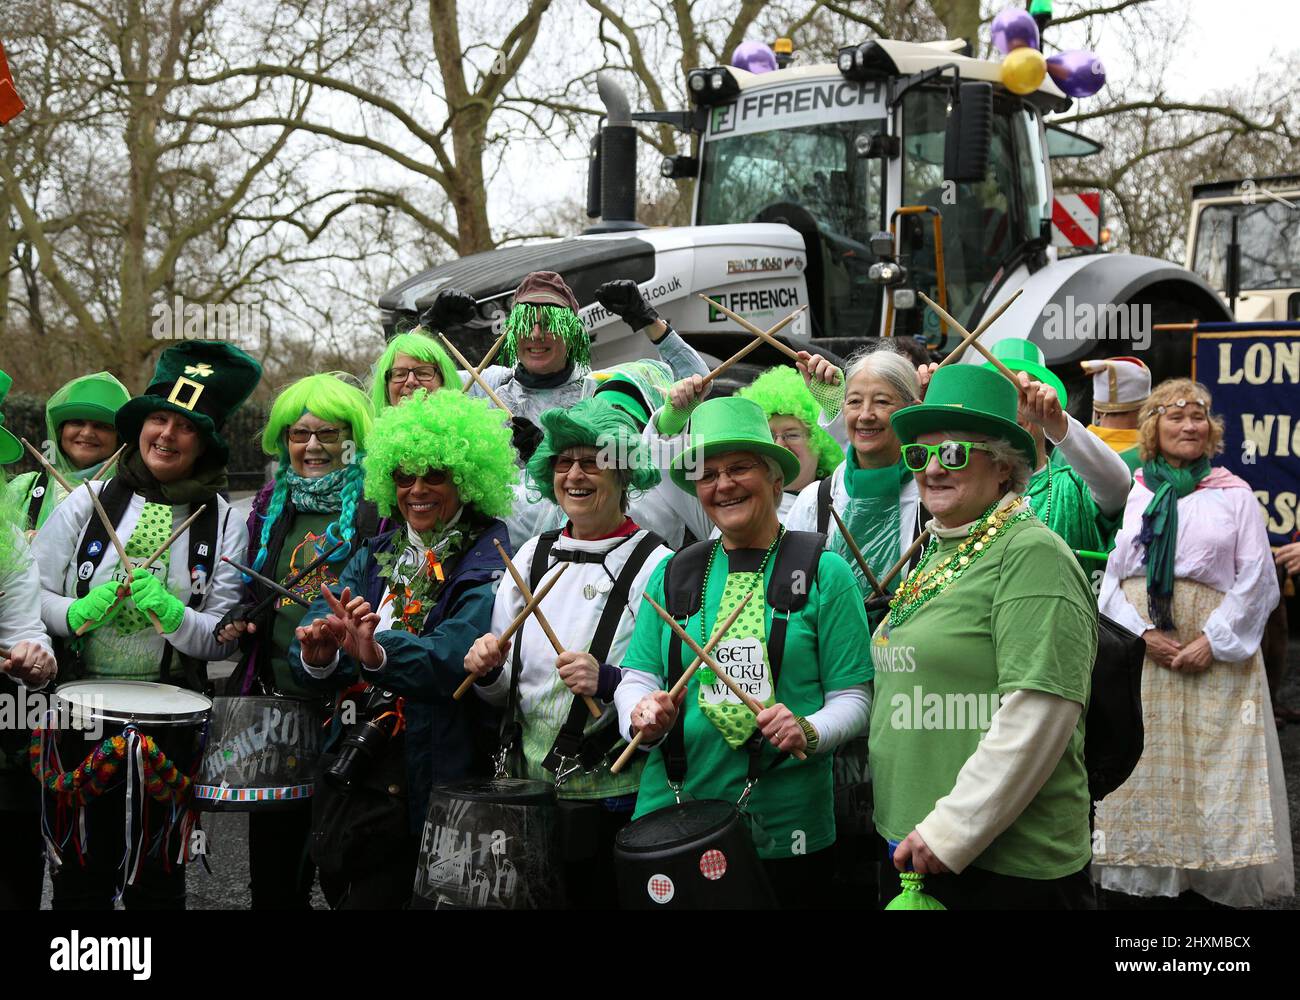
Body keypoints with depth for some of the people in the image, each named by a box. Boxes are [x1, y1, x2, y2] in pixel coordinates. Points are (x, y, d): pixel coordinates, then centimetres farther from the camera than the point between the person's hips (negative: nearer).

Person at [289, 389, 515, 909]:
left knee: (375, 896, -2)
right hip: (349, 763, 6)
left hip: (427, 777, -6)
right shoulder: (375, 554, 12)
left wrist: (377, 653, -41)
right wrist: (318, 655, -24)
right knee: (337, 890, 14)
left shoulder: (488, 560, -8)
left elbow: (458, 656, -25)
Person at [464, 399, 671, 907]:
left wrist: (608, 682, -27)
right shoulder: (534, 554, 7)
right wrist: (488, 671, -6)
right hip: (532, 791, 5)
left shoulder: (655, 565, -9)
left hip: (618, 802, -5)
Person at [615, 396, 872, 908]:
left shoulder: (822, 571, 0)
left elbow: (853, 697, -2)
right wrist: (644, 715, -12)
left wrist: (809, 731, -21)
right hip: (669, 821, 3)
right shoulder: (674, 574, 10)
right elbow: (636, 678, 10)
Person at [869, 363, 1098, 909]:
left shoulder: (1031, 554, -13)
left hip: (1007, 864, -8)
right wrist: (910, 833, 13)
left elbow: (1039, 713, -21)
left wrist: (951, 831, -19)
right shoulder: (938, 553, 13)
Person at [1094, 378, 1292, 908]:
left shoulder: (1234, 495, 7)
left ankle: (1197, 885, 4)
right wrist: (1142, 632, -9)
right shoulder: (1131, 494, 10)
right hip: (1137, 650, 1)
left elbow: (1256, 580, 1)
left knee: (1211, 765, -2)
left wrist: (1214, 639, -10)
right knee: (1141, 768, 1)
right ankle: (1141, 872, 8)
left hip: (1214, 653, -1)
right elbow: (1108, 576, 5)